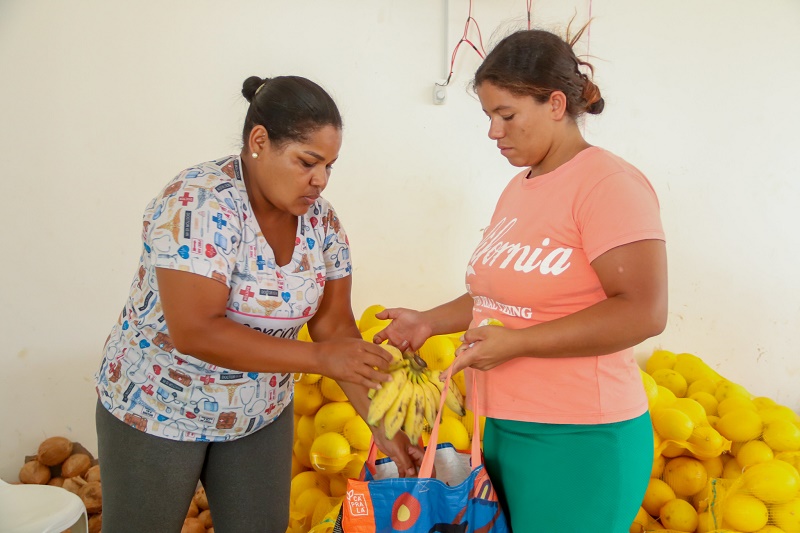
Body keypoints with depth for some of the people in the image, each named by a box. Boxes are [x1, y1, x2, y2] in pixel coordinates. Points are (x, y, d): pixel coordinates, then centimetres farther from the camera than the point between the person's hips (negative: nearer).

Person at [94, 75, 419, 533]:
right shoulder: (199, 204, -26)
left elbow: (335, 326, -4)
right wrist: (319, 358, -30)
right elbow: (194, 331, -31)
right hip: (158, 407, -5)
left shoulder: (320, 220, -7)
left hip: (262, 412, 5)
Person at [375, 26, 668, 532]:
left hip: (578, 440, -7)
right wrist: (429, 321, 8)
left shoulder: (608, 183, -14)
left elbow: (643, 312, -21)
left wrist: (515, 343, -21)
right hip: (502, 429, 8)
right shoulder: (518, 189, 11)